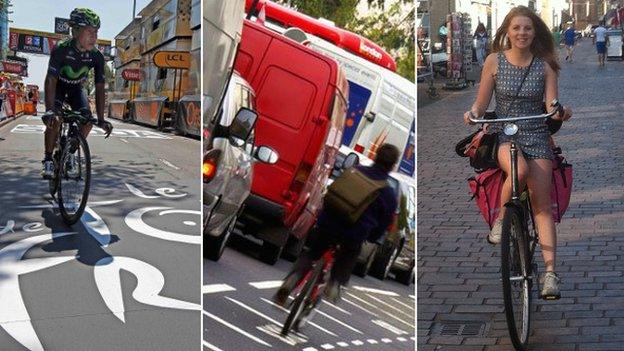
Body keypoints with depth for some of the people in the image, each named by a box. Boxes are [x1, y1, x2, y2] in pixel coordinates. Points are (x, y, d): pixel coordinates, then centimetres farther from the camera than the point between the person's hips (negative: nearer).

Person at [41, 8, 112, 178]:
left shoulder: (97, 56, -23)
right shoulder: (61, 50, -33)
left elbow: (99, 87, -22)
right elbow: (51, 81, -37)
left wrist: (101, 119, -28)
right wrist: (49, 111, -49)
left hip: (76, 88, 3)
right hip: (58, 87, -3)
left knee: (87, 121, -16)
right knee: (54, 121, -25)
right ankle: (48, 160, -8)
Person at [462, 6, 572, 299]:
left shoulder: (545, 65, 0)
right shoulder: (494, 61, -1)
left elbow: (552, 107, -2)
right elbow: (481, 103, 2)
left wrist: (561, 113, -24)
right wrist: (473, 113, -20)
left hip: (536, 136, 1)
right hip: (502, 134, -1)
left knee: (542, 205, -6)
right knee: (519, 170, -36)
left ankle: (550, 272, -5)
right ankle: (500, 219, -9)